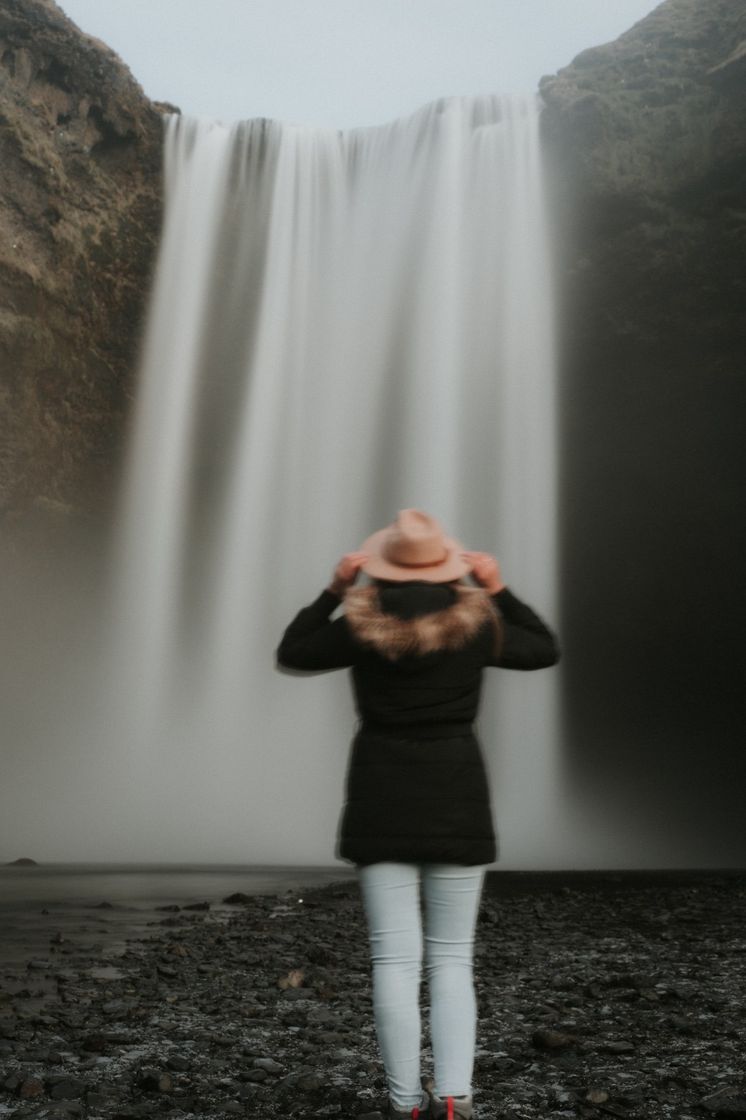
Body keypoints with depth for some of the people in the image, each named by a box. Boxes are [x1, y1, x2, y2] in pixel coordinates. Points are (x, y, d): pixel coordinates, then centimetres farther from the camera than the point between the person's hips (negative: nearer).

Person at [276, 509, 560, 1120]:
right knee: (452, 958, 10)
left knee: (395, 958, 5)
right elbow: (546, 651, 11)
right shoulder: (474, 625, -6)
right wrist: (499, 591, 8)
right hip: (456, 796, 0)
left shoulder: (361, 626, -6)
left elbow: (291, 653, 10)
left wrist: (334, 589, 9)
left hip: (382, 796, 0)